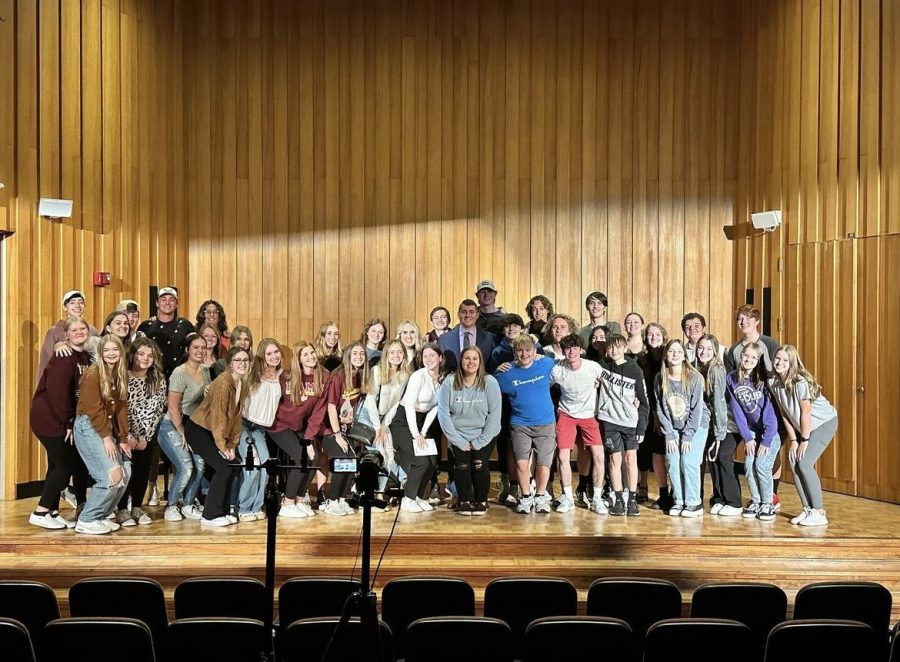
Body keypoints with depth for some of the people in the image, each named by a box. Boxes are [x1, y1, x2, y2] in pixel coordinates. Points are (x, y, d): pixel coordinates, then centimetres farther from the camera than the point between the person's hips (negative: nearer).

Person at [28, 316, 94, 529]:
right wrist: (67, 423, -18)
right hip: (49, 419, -9)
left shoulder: (87, 358, 8)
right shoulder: (63, 358, -19)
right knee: (66, 465, -6)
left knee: (58, 465, 13)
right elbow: (57, 393, -24)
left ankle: (52, 512, 22)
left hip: (64, 421, 9)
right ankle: (40, 513, 4)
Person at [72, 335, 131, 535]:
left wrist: (122, 438, 4)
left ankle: (100, 516, 14)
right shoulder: (93, 374, -12)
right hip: (88, 427, -8)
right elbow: (93, 408, -16)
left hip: (108, 427, 8)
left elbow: (121, 407, 9)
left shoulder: (121, 375, 10)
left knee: (125, 473, 0)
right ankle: (86, 521, -1)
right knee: (112, 476, -15)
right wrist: (106, 437, -17)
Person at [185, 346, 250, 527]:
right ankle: (210, 516, -4)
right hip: (198, 429, -8)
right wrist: (222, 447, -19)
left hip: (215, 431, 8)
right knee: (224, 468, -15)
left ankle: (220, 510, 16)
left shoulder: (241, 383, 3)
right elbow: (218, 416, -23)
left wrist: (232, 445, -1)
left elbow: (236, 416, 3)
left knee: (236, 465, 4)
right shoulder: (223, 382, -22)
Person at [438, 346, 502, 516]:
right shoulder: (449, 383, -7)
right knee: (462, 465, -15)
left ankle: (481, 501, 4)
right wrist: (459, 441, -10)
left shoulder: (490, 383, -7)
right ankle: (465, 501, 6)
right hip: (459, 436, 0)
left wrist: (480, 441, -11)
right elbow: (443, 415, -7)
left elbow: (494, 415, -7)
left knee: (479, 463, -17)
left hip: (484, 436, 0)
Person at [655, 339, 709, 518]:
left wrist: (688, 435, -16)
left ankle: (694, 503, -1)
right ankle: (678, 501, 8)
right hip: (673, 427, 3)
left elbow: (697, 409, -15)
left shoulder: (694, 377, -17)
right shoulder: (660, 378, -9)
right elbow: (660, 408, -3)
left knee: (688, 461, -13)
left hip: (696, 425, -3)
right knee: (672, 463, -6)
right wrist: (669, 434, -7)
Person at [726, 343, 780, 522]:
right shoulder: (731, 378, -6)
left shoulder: (764, 380, -15)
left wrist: (766, 440, -16)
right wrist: (747, 437, -6)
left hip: (771, 431, -3)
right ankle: (755, 502, 9)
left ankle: (767, 504, 3)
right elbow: (736, 410, -4)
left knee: (761, 465, -13)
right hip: (752, 431, 3)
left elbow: (770, 412, -15)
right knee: (749, 465, -8)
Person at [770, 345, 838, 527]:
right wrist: (792, 439, -2)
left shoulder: (801, 382, -28)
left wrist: (804, 441, -13)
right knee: (794, 463, -4)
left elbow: (806, 413, -21)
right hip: (801, 427, 7)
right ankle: (808, 509, 9)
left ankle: (819, 513, -6)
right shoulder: (773, 382, -9)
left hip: (824, 422, -7)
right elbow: (784, 413, -2)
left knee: (805, 464, -16)